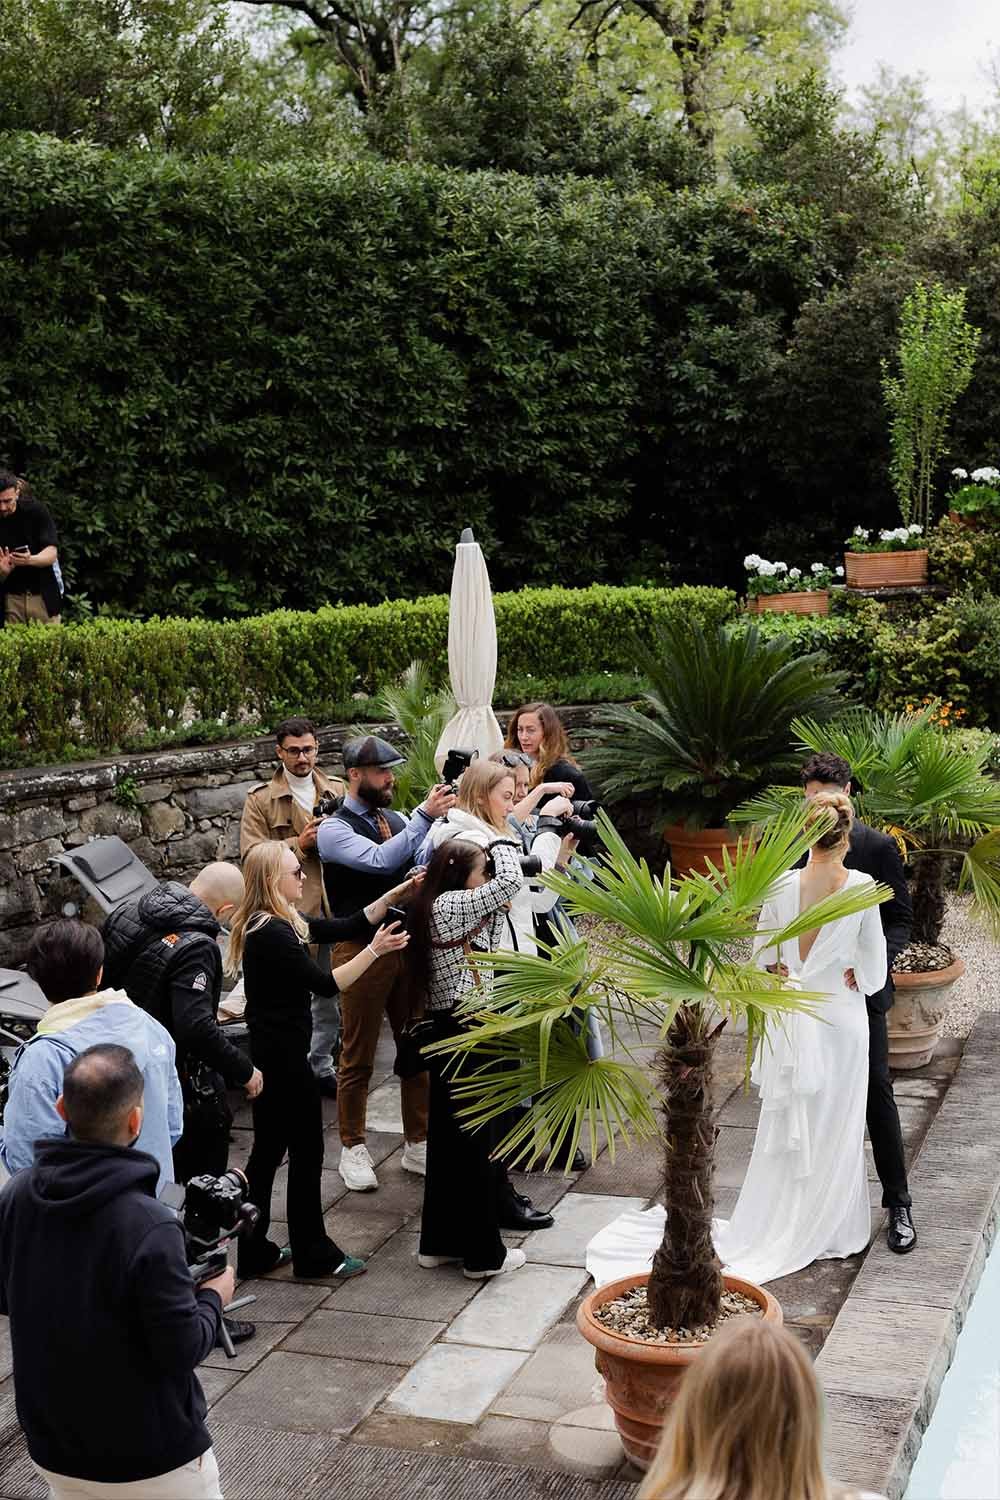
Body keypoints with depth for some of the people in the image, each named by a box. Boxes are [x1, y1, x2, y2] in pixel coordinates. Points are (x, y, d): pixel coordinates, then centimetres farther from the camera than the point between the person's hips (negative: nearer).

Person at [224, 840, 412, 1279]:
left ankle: (254, 1252, 24)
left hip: (268, 1055, 10)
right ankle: (314, 1254, 16)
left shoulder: (280, 923, 8)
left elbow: (346, 927, 10)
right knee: (306, 1152, 4)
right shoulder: (271, 933, -22)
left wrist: (396, 895, 5)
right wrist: (375, 949, -21)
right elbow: (325, 983, -22)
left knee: (267, 1151, 15)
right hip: (284, 1058, -10)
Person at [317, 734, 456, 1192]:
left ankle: (417, 1144, 24)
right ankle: (353, 1149, 20)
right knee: (358, 1057, 5)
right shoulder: (334, 829, -9)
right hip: (362, 950, -6)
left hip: (408, 945, 6)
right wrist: (426, 815, -28)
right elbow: (381, 860, -26)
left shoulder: (395, 822, 11)